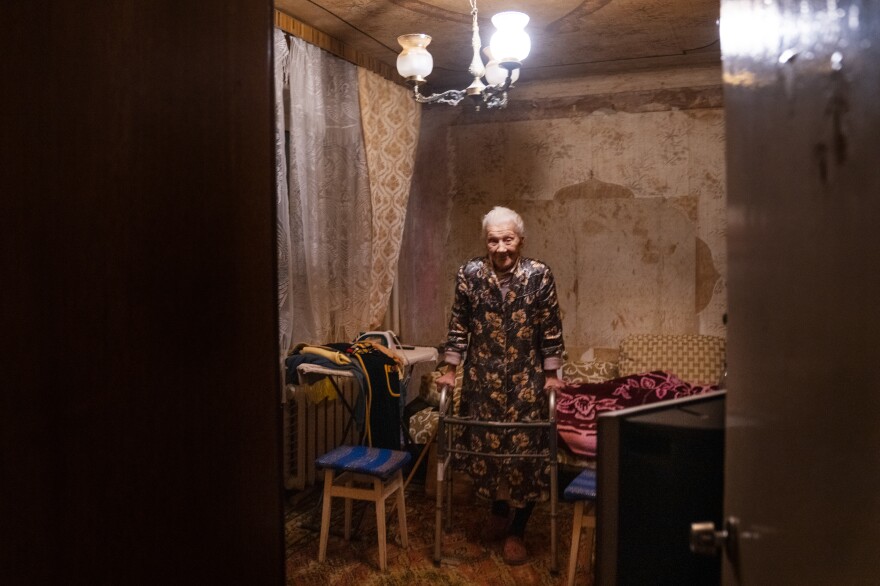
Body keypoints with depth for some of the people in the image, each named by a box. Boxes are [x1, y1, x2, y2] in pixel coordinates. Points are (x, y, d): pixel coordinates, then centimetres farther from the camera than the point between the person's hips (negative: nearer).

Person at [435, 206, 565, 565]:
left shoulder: (540, 275, -10)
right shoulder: (469, 274, -7)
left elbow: (551, 330, -3)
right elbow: (459, 326, 0)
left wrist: (551, 375, -3)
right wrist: (450, 370, 1)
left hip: (525, 380, -1)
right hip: (482, 378, 1)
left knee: (524, 449, 3)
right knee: (483, 445, 10)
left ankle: (517, 531, 21)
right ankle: (498, 510, 37)